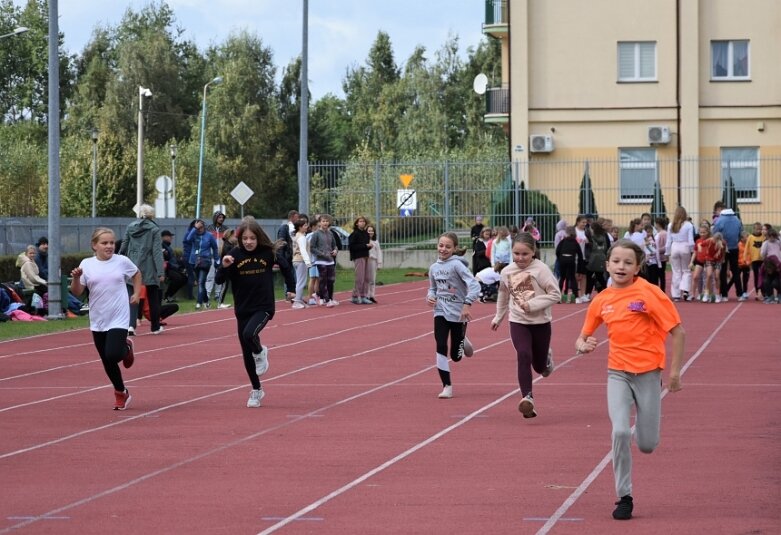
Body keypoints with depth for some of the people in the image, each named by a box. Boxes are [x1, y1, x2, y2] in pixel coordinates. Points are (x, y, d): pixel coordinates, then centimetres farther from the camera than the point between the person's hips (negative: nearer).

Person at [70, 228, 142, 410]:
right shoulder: (87, 264, -2)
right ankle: (121, 393, 29)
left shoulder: (122, 261, -3)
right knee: (107, 361, 9)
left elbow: (136, 274, 18)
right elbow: (77, 292, -4)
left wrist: (136, 294, 9)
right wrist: (76, 278, -21)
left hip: (119, 318, -2)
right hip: (98, 320, 2)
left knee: (112, 355, -19)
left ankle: (126, 348, 17)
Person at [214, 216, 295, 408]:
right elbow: (219, 280, -9)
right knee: (247, 354, 9)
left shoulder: (268, 252, -9)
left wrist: (291, 288, 14)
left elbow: (285, 266, 10)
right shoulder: (235, 254, -8)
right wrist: (224, 266, -28)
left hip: (263, 307, -3)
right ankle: (256, 390, 27)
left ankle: (261, 352, 4)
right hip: (242, 309, 3)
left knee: (249, 334, -30)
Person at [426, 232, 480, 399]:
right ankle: (447, 386, -5)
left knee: (456, 355, 5)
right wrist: (430, 296, -3)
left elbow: (474, 285, -21)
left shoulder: (457, 265, -14)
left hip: (459, 314, -4)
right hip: (441, 312, 4)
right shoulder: (434, 267, 5)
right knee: (441, 347, -13)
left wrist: (467, 304, -31)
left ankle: (463, 342, 42)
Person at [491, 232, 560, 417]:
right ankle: (527, 398, -21)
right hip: (518, 322, 2)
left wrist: (532, 304, -22)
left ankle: (546, 357, 48)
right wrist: (498, 317, 26)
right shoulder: (507, 272, 0)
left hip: (540, 322, -2)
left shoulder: (541, 269, -15)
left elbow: (555, 294, -15)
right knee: (524, 356, -21)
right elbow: (503, 295, 18)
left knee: (539, 366, 11)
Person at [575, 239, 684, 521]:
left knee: (647, 445, 3)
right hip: (618, 373, 2)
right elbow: (583, 336, 15)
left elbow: (677, 332, -8)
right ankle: (624, 497, -2)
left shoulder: (649, 293, -11)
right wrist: (583, 345, -9)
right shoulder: (601, 301, 3)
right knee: (620, 432, -17)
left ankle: (642, 424, 41)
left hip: (648, 373, -2)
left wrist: (675, 370, -9)